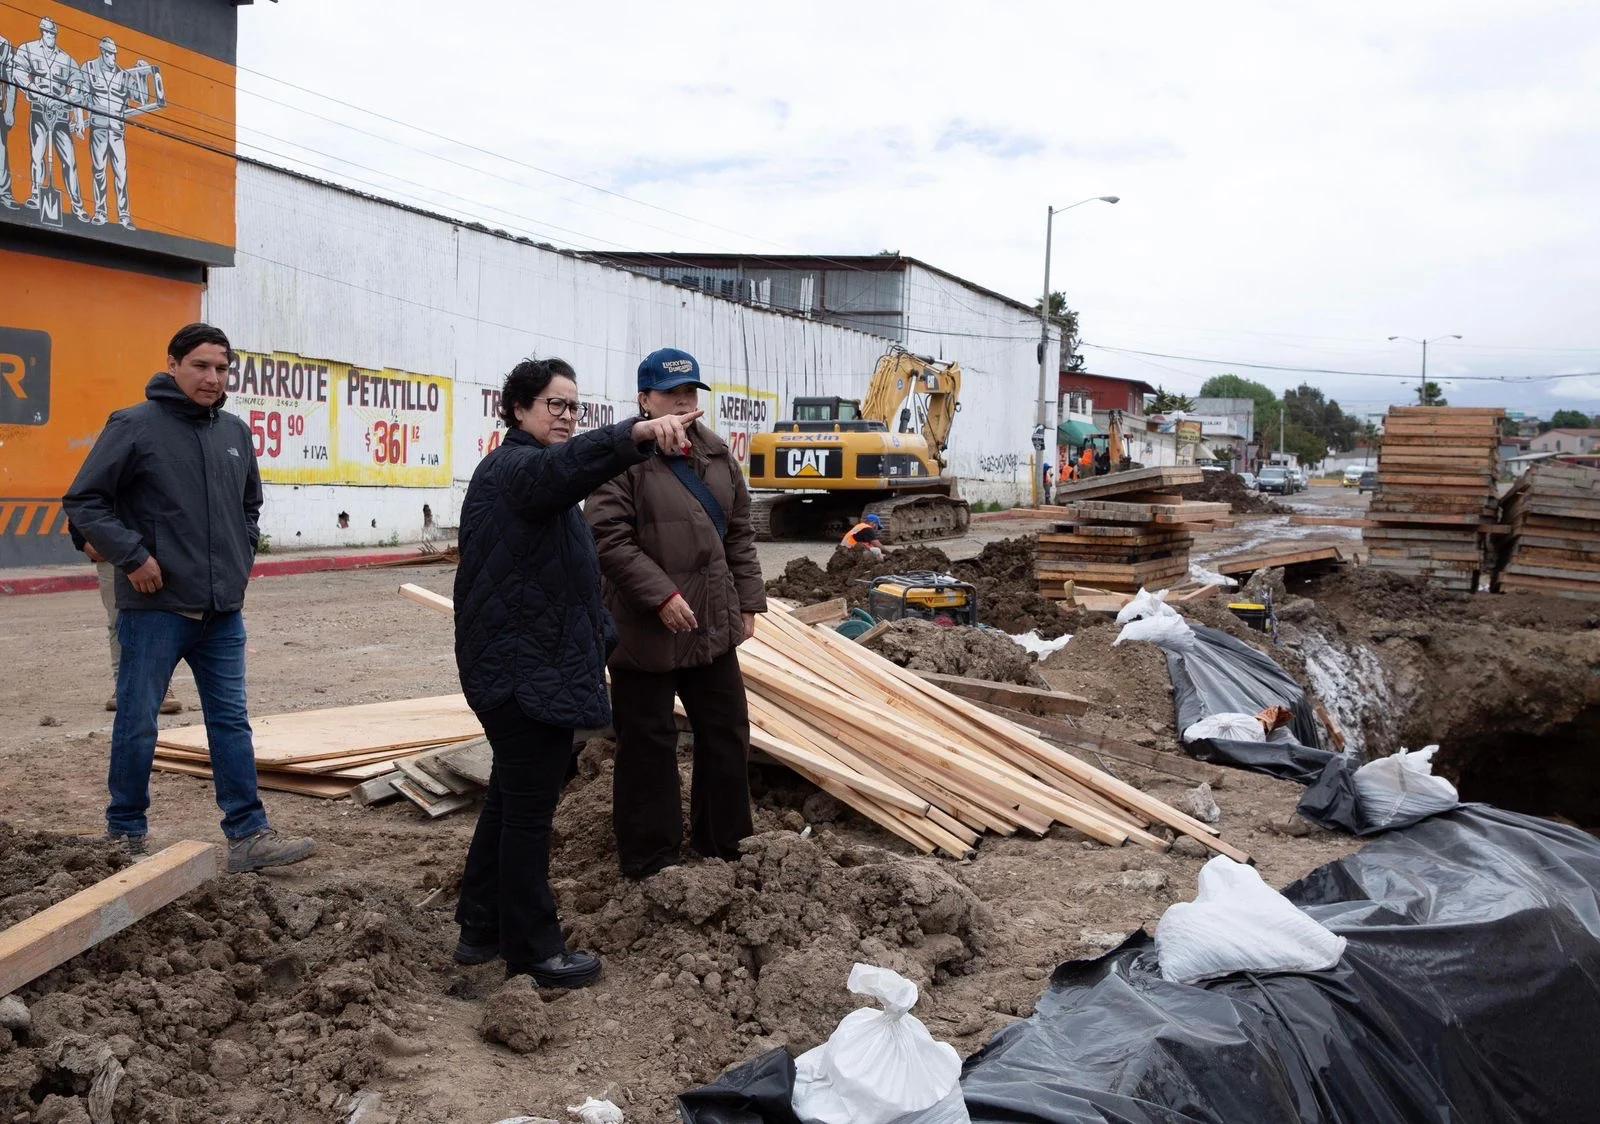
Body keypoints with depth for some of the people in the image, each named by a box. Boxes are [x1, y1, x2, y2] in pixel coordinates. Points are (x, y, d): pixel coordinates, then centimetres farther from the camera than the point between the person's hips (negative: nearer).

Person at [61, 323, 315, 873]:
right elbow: (83, 501, -8)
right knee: (137, 724, 6)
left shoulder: (236, 433, 10)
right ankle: (125, 834, 22)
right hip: (155, 606, -5)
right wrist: (132, 557, -15)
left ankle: (249, 835, 11)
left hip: (223, 611, 6)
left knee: (231, 723, 7)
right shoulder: (134, 426, -8)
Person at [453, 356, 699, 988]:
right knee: (530, 806, -3)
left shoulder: (523, 473, 21)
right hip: (526, 671, -11)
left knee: (512, 795, 18)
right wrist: (637, 434, -57)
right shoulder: (514, 466, -14)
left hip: (526, 667, 11)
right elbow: (566, 463, -39)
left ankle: (480, 929, 29)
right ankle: (534, 953, 6)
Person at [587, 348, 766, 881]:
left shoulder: (716, 454, 10)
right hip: (647, 631, -7)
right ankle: (650, 860, 18)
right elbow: (608, 537, -18)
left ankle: (722, 846, 31)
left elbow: (739, 532, 15)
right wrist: (661, 595, -23)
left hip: (713, 627, 7)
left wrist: (747, 601, 11)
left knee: (727, 735, 15)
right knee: (648, 745, 4)